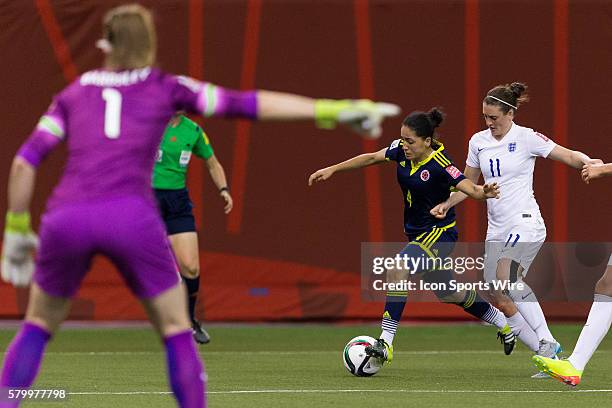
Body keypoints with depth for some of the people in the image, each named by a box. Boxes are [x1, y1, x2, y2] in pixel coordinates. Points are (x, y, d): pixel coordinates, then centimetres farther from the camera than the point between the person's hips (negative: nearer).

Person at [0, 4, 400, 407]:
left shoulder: (72, 94, 24)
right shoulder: (165, 87, 19)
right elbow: (248, 104, 16)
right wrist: (331, 110, 18)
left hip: (66, 219, 2)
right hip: (131, 218, -2)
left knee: (39, 325, 22)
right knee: (177, 329, 14)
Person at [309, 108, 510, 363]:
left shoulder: (439, 165, -25)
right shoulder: (402, 151, -4)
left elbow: (468, 187, -32)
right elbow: (371, 158, 8)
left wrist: (483, 193, -55)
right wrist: (332, 169, 8)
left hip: (439, 233, -9)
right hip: (417, 233, 9)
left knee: (397, 270, -29)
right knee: (448, 294, 23)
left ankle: (386, 343, -29)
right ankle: (505, 324, 44)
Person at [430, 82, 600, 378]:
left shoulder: (526, 138, -7)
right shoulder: (478, 142, 10)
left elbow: (570, 156, -7)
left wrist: (589, 163, -28)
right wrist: (447, 204, 5)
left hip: (525, 224, -7)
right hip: (497, 231, 7)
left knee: (506, 280, -30)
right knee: (500, 300, -2)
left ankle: (547, 343, -24)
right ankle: (547, 355, 7)